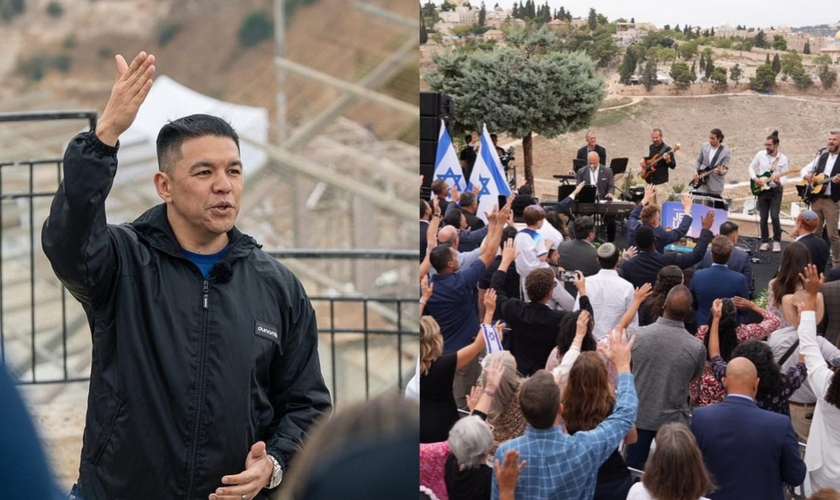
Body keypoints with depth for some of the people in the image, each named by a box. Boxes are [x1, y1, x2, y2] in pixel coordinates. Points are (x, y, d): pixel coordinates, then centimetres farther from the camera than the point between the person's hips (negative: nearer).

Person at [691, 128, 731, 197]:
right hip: (702, 181, 3)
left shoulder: (726, 152, -11)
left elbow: (725, 169, -13)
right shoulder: (704, 146, 2)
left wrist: (721, 172, -36)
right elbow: (698, 161, 14)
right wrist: (696, 172, -1)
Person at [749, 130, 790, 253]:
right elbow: (752, 167, 9)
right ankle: (765, 241, 14)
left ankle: (777, 241, 4)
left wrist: (780, 182, -30)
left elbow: (784, 176, -8)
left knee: (774, 216, -11)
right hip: (762, 190, 3)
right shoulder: (760, 155, -1)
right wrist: (754, 178, -8)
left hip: (776, 190, -2)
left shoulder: (783, 159, -8)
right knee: (763, 218, 3)